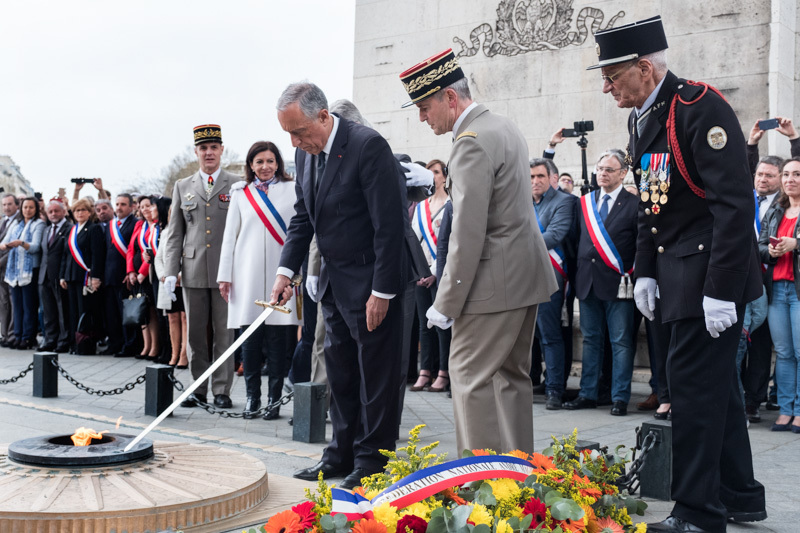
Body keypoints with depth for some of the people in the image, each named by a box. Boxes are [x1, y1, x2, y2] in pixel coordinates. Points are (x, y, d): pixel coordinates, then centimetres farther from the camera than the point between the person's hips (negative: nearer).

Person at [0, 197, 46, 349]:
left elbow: (35, 247, -11)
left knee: (29, 305, -4)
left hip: (30, 269, -6)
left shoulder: (38, 225, 0)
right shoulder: (16, 225, 17)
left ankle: (29, 338, 0)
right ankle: (19, 336, 12)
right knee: (17, 304, 7)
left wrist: (21, 243, -29)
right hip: (14, 269, 6)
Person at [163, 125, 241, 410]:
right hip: (193, 271, 3)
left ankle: (222, 390, 8)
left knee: (224, 333, 0)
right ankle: (199, 389, 17)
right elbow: (175, 234, 12)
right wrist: (171, 271, 3)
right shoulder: (182, 187, 13)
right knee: (195, 333, 7)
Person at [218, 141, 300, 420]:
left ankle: (274, 398, 6)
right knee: (250, 338, 2)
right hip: (247, 275, 1)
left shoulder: (292, 190, 9)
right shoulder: (241, 193, 13)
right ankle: (252, 396, 12)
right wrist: (224, 275, 6)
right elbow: (230, 235, 12)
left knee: (278, 339, -2)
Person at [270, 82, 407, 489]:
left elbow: (389, 224, -20)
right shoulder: (305, 152, 5)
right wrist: (287, 270, 2)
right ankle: (343, 454, 27)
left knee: (375, 375, 1)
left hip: (371, 281, -8)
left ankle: (372, 461, 13)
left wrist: (382, 291, -20)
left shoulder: (367, 145, -20)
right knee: (339, 371, 15)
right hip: (334, 280, 8)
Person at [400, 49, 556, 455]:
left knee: (471, 377, -5)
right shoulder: (503, 127, 14)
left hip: (495, 282, -10)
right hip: (526, 272, 10)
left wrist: (446, 303, -19)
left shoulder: (472, 143, -18)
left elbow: (468, 233, -23)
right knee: (512, 375, 16)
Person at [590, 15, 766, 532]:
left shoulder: (700, 107, -17)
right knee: (715, 382, 16)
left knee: (693, 382, -6)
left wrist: (720, 290, -24)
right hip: (678, 273, 9)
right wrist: (645, 271, 12)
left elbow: (736, 203, -22)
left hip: (712, 274, -9)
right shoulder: (642, 119, 11)